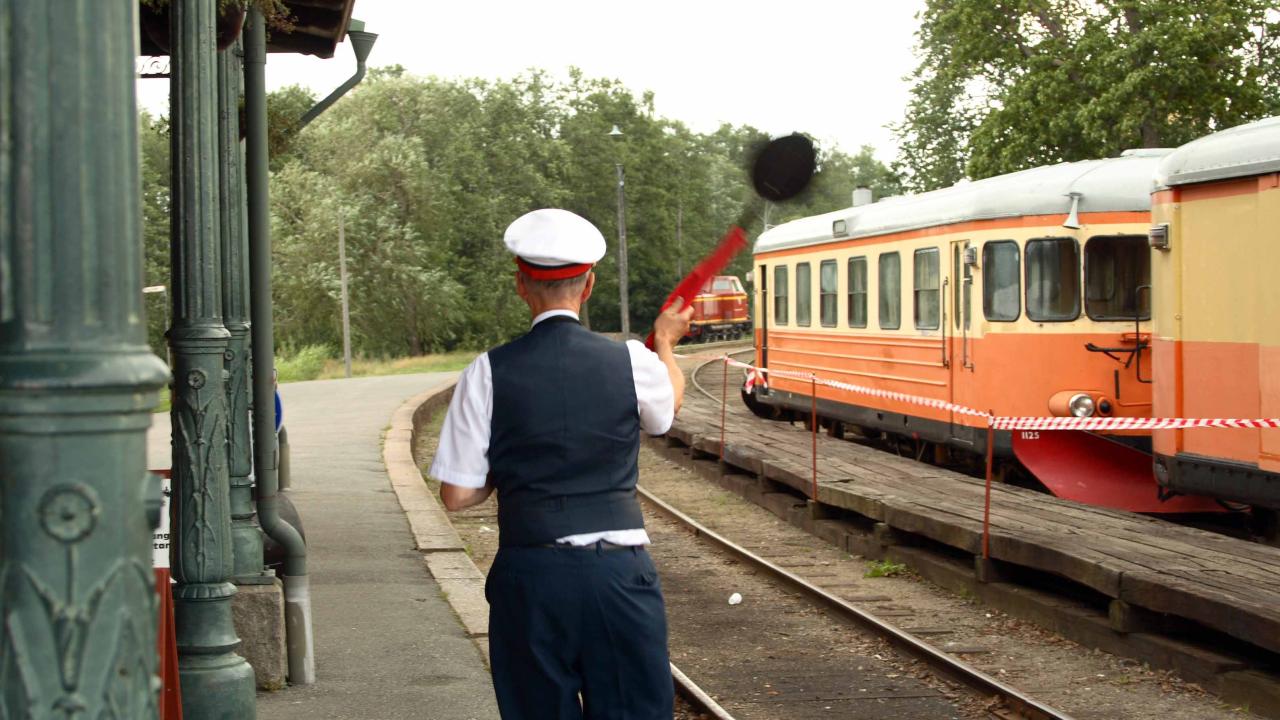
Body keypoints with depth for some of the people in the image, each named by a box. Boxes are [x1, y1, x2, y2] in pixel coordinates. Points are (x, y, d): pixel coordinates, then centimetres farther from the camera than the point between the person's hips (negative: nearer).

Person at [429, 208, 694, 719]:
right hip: (618, 571, 0)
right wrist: (666, 342, 43)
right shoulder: (632, 362, -2)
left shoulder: (489, 373, -5)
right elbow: (668, 408, 24)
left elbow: (457, 495, -3)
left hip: (529, 579, 0)